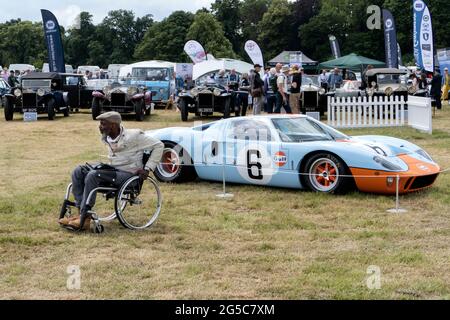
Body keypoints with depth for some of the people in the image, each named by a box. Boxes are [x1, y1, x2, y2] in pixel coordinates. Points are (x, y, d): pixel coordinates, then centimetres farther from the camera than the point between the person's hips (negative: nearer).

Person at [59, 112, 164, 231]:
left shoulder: (132, 136, -13)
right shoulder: (107, 138, 10)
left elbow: (159, 145, -10)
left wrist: (148, 169, -13)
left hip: (129, 175, -8)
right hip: (114, 171, 8)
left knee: (92, 175, -28)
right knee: (78, 172, -10)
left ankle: (84, 219, -25)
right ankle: (82, 213, -16)